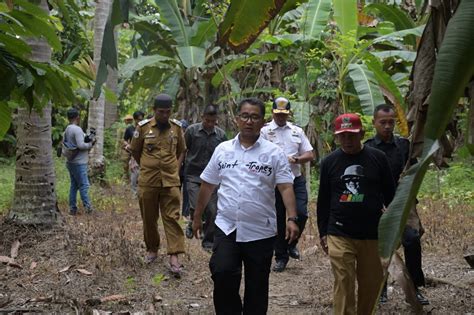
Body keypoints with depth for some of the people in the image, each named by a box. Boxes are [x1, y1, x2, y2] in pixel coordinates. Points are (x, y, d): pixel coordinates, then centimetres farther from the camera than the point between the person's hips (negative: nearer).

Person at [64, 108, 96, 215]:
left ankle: (72, 208, 14)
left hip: (70, 162, 9)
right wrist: (91, 143, -9)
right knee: (84, 185, -2)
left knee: (74, 185, 12)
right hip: (79, 162, -9)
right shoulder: (77, 129, -17)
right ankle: (87, 206, 1)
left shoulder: (67, 130, 11)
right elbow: (81, 145, -24)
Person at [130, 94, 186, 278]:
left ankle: (174, 257, -9)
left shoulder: (176, 127, 4)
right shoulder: (143, 127, -1)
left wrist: (176, 169, 6)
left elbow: (181, 151, 17)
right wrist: (146, 168, 10)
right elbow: (134, 150, 11)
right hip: (148, 181, 0)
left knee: (172, 218, -6)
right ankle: (152, 249, 30)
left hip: (171, 181, 0)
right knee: (149, 218, 10)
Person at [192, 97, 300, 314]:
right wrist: (197, 216, 16)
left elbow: (286, 188, -8)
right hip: (226, 228, 2)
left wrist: (291, 219, -21)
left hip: (261, 231, -1)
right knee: (222, 274, -12)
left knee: (257, 285, 8)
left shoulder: (274, 153, -2)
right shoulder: (222, 150, 6)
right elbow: (207, 185, 13)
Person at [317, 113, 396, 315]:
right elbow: (323, 200, 11)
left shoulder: (378, 158, 2)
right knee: (343, 285, -5)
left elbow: (390, 195, 8)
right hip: (339, 236, 0)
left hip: (373, 235, 1)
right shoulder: (329, 162, 4)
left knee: (371, 283, 8)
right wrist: (323, 233, 11)